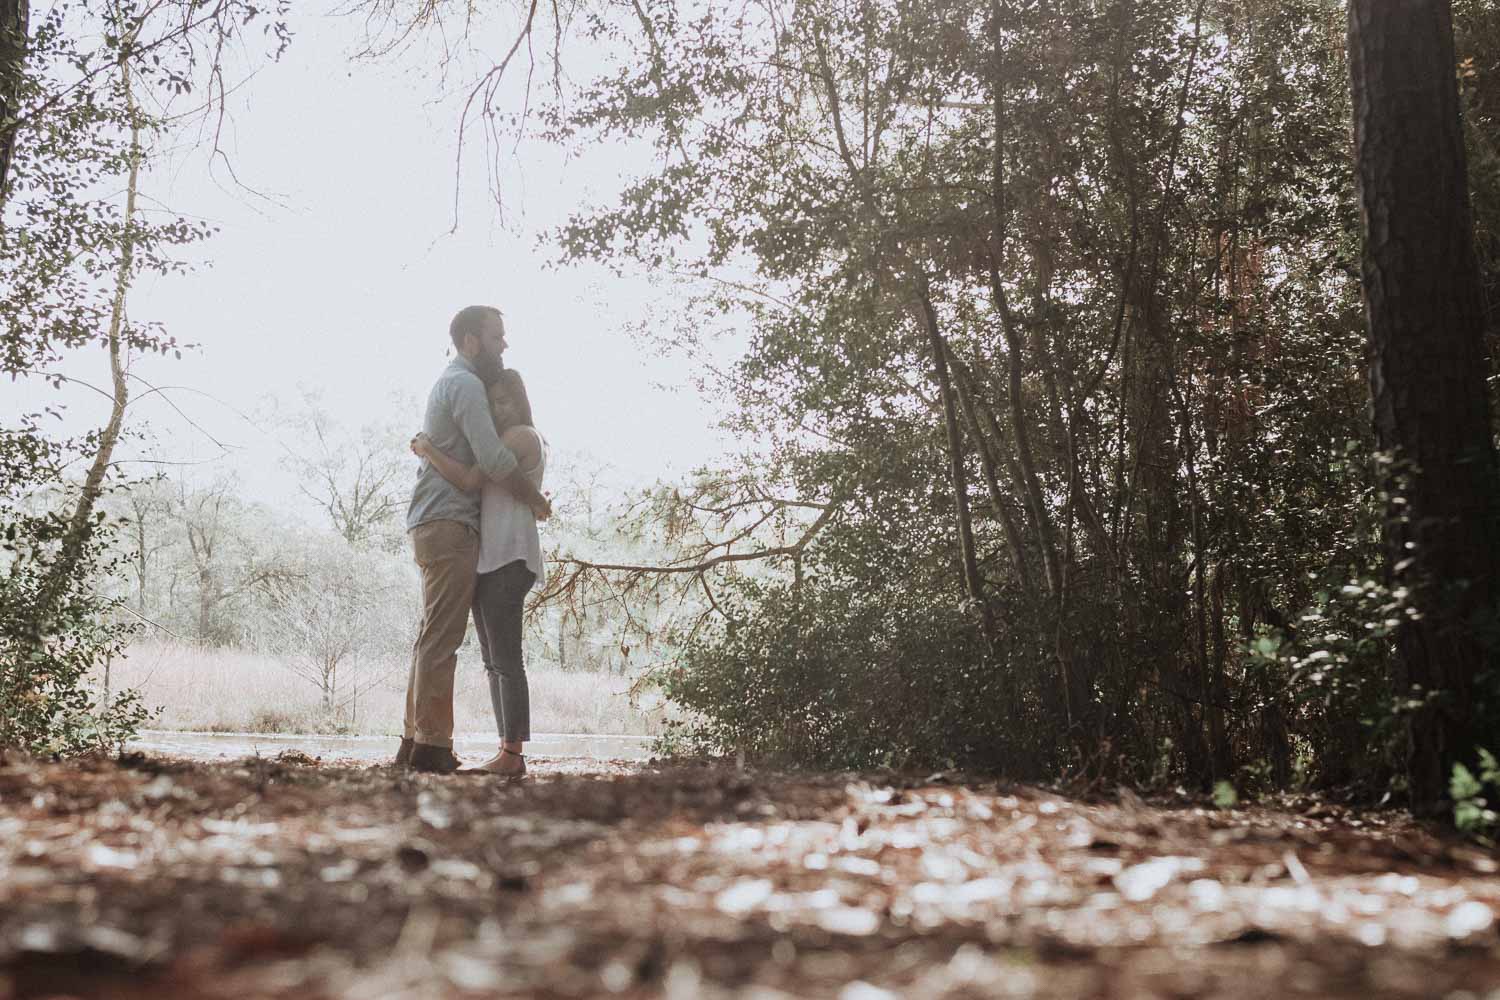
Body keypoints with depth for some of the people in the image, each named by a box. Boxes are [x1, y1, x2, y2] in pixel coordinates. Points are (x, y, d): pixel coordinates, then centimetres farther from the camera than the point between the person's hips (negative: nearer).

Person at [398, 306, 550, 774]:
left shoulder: (448, 384, 24)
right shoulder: (466, 384, -9)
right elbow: (493, 459, -19)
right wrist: (536, 499, -4)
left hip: (434, 526, 10)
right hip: (450, 525, -10)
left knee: (433, 638, 9)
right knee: (441, 638, -11)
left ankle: (415, 743, 11)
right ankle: (433, 745, -12)